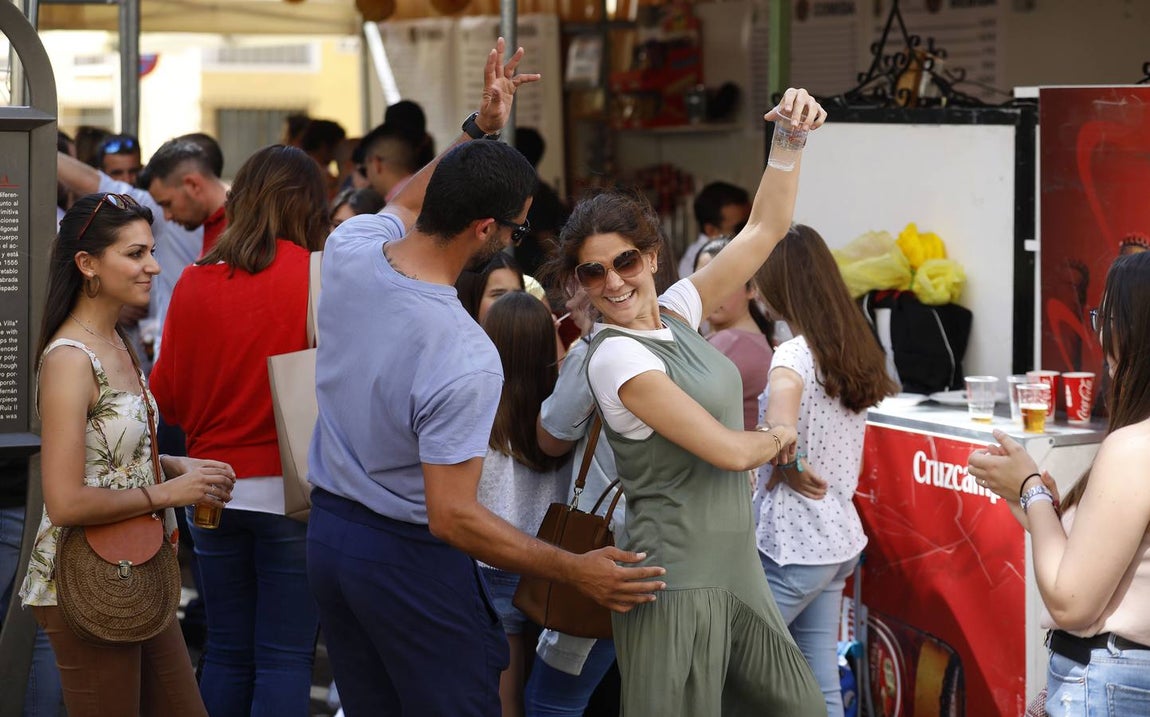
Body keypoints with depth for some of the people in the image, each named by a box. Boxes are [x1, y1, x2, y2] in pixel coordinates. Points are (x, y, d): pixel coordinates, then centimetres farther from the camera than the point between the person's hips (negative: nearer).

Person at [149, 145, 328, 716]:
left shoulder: (194, 282, -1)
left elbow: (167, 396, 7)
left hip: (215, 491, 4)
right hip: (290, 491, -4)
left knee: (226, 653, 14)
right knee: (285, 658, 1)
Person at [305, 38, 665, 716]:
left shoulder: (349, 249, -8)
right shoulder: (467, 361, -29)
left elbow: (405, 203, 19)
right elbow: (453, 518, -26)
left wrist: (479, 129, 18)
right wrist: (579, 570, -21)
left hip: (328, 528, 8)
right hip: (409, 559, -8)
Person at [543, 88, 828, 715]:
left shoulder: (676, 312, 7)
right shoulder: (615, 358, -16)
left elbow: (763, 229, 8)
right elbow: (726, 449, -18)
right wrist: (776, 439, 2)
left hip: (733, 567, 8)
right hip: (680, 585, -8)